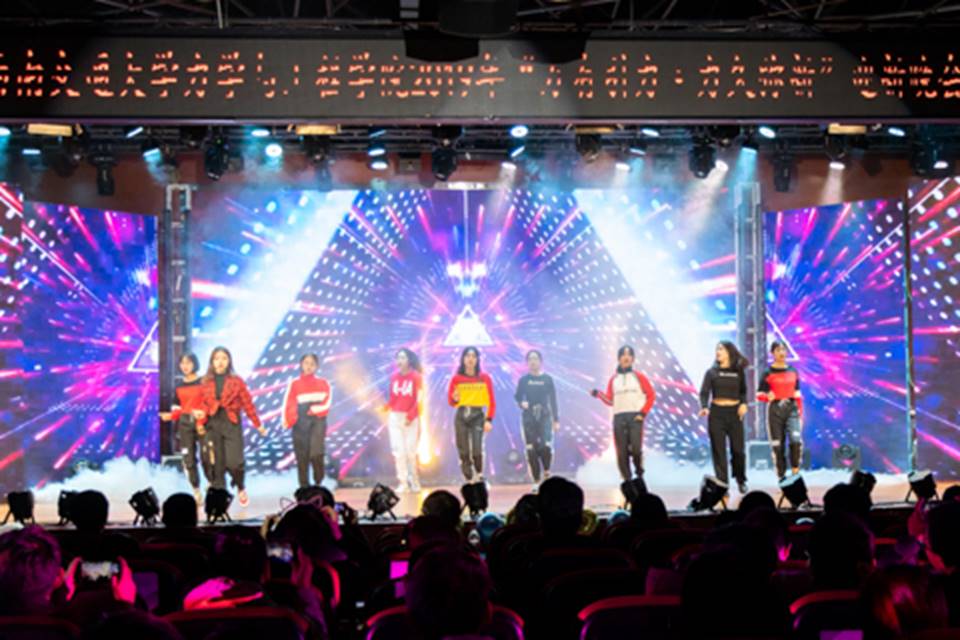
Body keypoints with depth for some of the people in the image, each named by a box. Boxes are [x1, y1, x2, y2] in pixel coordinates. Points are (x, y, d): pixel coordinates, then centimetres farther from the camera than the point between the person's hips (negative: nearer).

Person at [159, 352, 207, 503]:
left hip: (202, 422, -4)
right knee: (188, 459, -2)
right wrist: (171, 416, -3)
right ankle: (196, 492, 7)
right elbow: (179, 408, 17)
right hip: (185, 423, 4)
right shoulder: (179, 386, 12)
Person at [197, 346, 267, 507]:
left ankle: (241, 488, 19)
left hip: (232, 424, -2)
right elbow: (204, 403, 10)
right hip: (213, 425, 2)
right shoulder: (207, 382, 8)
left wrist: (258, 425, 4)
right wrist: (201, 413, -13)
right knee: (216, 464, 2)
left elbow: (248, 404, 2)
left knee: (234, 462, -11)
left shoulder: (236, 381, 1)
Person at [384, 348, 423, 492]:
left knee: (411, 450, -1)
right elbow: (392, 398, 9)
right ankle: (402, 482, 3)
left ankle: (414, 481, 11)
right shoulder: (394, 376, 5)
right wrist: (387, 407, -7)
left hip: (411, 417, -3)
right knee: (399, 450, 0)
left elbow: (418, 399, -8)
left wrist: (411, 415, -14)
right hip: (395, 416, 3)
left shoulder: (416, 376, -6)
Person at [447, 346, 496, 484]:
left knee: (477, 450, -18)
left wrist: (489, 420, -8)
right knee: (464, 452, 1)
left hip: (478, 416, -2)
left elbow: (492, 401, 2)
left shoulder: (485, 378, 2)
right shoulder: (456, 378, 4)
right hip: (461, 416, 2)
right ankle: (469, 481, 10)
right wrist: (454, 399, -14)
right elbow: (450, 401, 9)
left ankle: (479, 476, 6)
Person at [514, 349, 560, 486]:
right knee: (532, 449, -2)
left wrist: (556, 420, 3)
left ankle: (546, 472, 10)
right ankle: (536, 481, 8)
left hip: (545, 416, -1)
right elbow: (518, 396, 11)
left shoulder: (547, 379, 3)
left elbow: (553, 400, 5)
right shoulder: (523, 380, 4)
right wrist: (521, 403, -13)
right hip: (528, 418, 1)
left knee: (546, 447, -17)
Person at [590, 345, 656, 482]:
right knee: (622, 452, -1)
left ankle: (639, 473, 9)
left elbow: (651, 395, 6)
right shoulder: (613, 379, 13)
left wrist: (643, 413, -3)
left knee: (636, 448, -16)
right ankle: (627, 479, 9)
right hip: (619, 418, 3)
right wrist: (598, 394, -4)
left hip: (635, 417, -3)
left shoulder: (639, 377, 6)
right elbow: (610, 401, 12)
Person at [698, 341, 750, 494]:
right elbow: (704, 392, -5)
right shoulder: (712, 372, 4)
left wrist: (744, 404, -8)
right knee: (719, 451, -1)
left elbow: (743, 391, 12)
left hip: (734, 412, 0)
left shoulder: (739, 371, 7)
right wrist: (704, 407, -22)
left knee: (738, 449, 1)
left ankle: (741, 480, 24)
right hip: (716, 412, 0)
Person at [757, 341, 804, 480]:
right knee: (777, 445, 1)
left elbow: (798, 395, 15)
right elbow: (759, 394, 1)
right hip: (775, 410, -2)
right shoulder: (768, 373, 1)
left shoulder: (793, 372, 11)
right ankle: (781, 477, 11)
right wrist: (767, 396, -21)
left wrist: (801, 414, 13)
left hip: (791, 408, 2)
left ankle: (795, 473, -5)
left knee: (796, 440, -20)